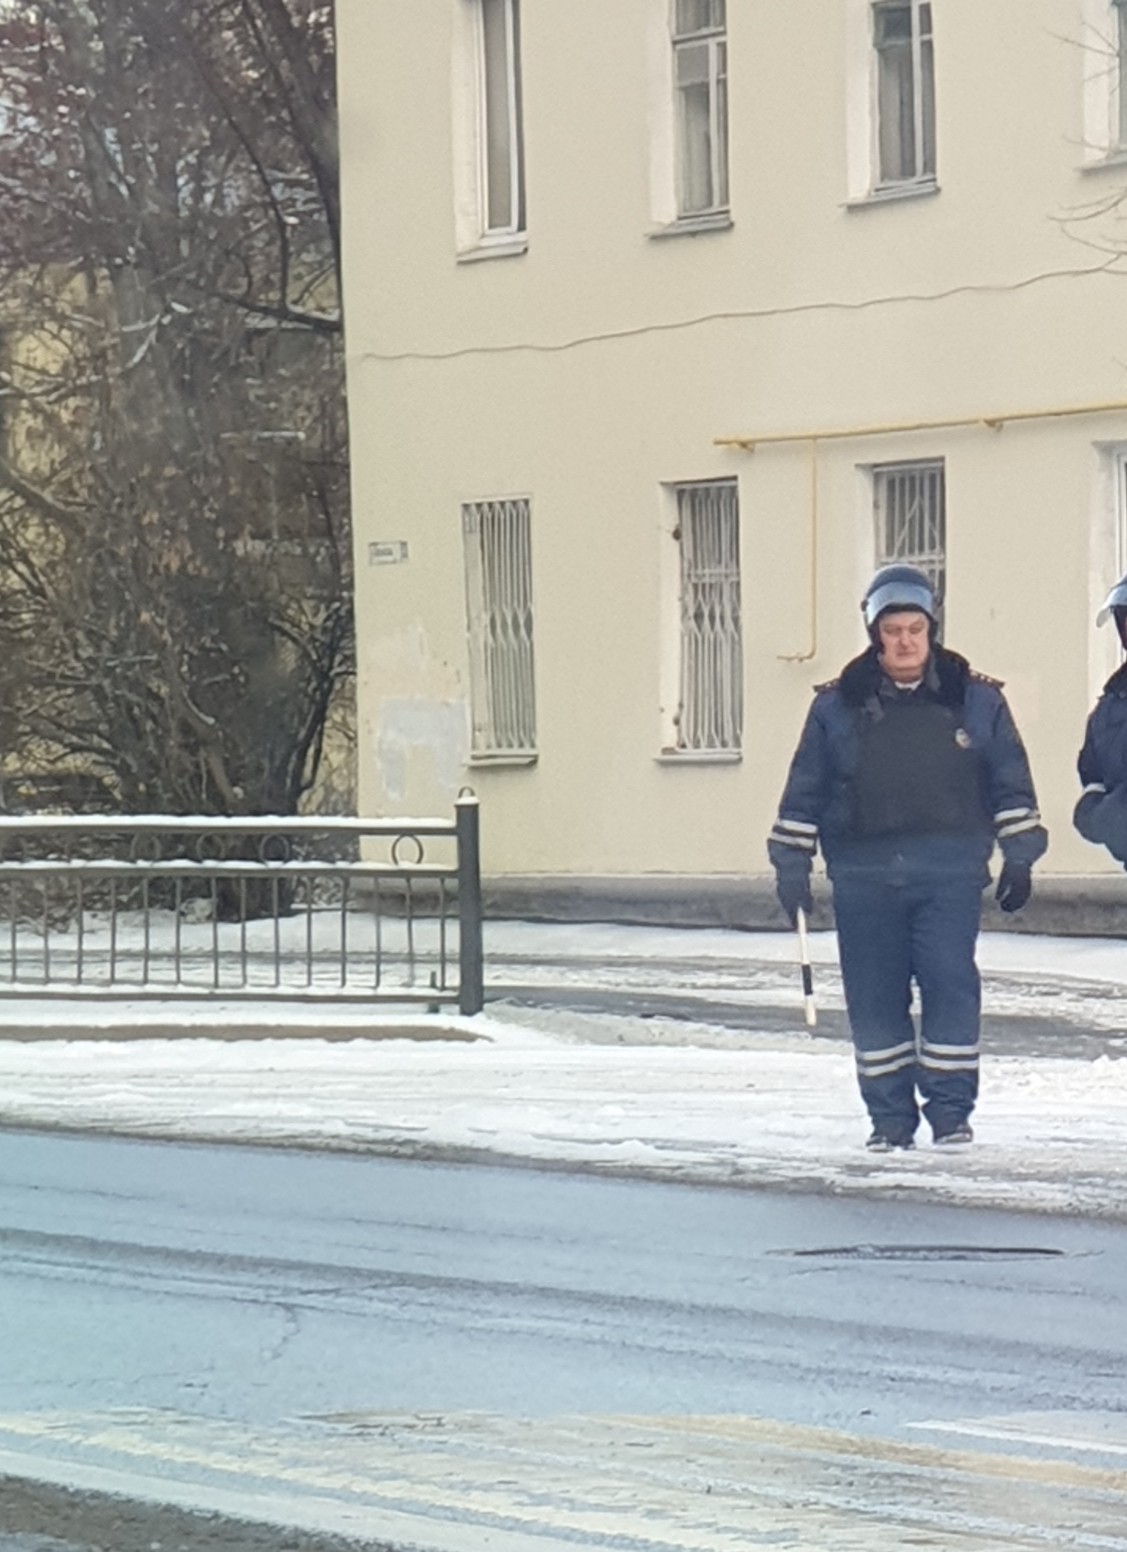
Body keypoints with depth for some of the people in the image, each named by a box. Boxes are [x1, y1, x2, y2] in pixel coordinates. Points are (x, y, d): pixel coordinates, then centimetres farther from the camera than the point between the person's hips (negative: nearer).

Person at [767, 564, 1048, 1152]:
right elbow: (804, 792, 10)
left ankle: (950, 1109, 0)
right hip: (864, 877, 1)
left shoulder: (976, 700, 6)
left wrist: (1020, 857, 8)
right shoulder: (838, 706, 6)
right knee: (873, 996, 2)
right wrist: (791, 864, 6)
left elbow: (1011, 783, 12)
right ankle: (889, 1115, 12)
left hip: (950, 875, -1)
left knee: (950, 985, -9)